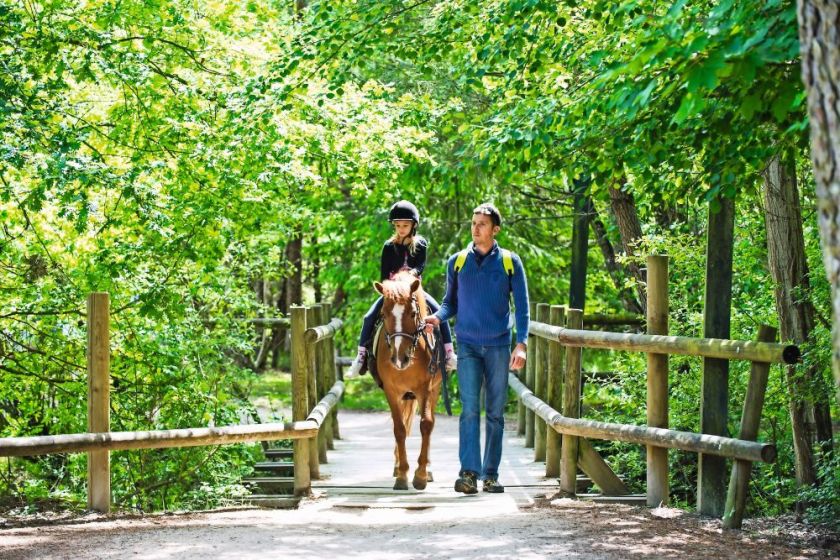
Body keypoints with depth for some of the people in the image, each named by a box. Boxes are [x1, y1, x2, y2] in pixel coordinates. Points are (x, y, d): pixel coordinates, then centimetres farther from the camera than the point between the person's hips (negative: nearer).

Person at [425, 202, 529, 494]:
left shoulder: (510, 262, 2)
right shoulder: (457, 262, 6)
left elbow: (522, 306, 1)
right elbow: (451, 303, 12)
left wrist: (521, 344, -10)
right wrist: (437, 317, -10)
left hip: (498, 347, 0)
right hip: (468, 346, 0)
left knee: (496, 413, 5)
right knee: (470, 409, -11)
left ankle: (490, 474, 12)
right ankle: (469, 473, -17)